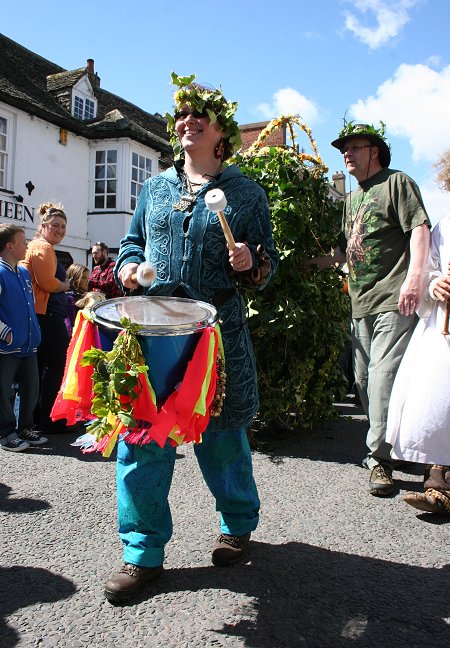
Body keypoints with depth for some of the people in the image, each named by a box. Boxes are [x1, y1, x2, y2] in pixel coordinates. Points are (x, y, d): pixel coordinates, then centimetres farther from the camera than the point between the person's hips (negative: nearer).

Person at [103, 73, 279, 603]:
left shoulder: (246, 193, 6)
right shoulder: (155, 188, 16)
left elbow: (269, 262, 7)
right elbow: (133, 240, 23)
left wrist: (250, 263, -15)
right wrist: (128, 265, 2)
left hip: (218, 332, -2)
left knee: (221, 436, 8)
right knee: (140, 438, 0)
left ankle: (238, 525, 34)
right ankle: (144, 552, 15)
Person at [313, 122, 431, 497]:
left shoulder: (396, 182, 2)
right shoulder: (352, 198, 25)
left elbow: (420, 229, -10)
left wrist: (414, 277, -21)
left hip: (394, 301, -8)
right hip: (361, 303, 8)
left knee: (383, 376, -15)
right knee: (364, 380, 9)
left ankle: (380, 458, -8)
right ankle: (384, 446, 23)